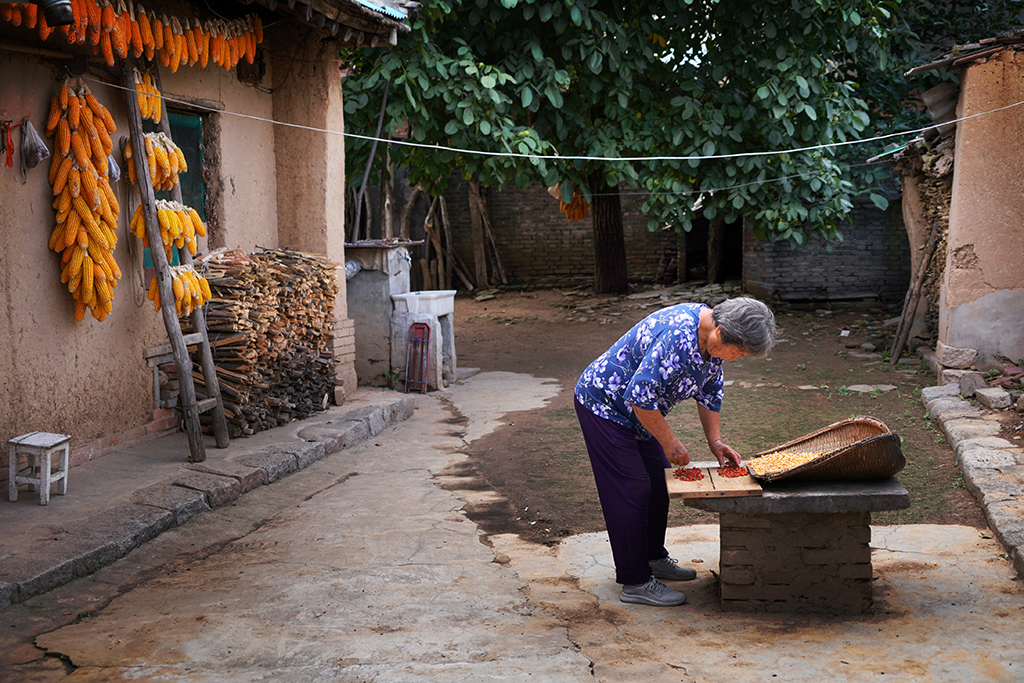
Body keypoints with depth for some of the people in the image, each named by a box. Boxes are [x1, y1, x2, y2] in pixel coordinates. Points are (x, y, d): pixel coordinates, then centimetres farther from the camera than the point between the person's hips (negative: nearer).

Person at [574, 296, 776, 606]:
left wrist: (715, 441, 5)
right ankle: (635, 582, -2)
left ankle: (653, 557, 29)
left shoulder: (713, 337, -4)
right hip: (603, 404, -10)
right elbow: (640, 396, -33)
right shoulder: (677, 337, -34)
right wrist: (669, 442, -23)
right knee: (630, 490, -8)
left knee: (658, 481, 13)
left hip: (639, 408, 10)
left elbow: (709, 391, 11)